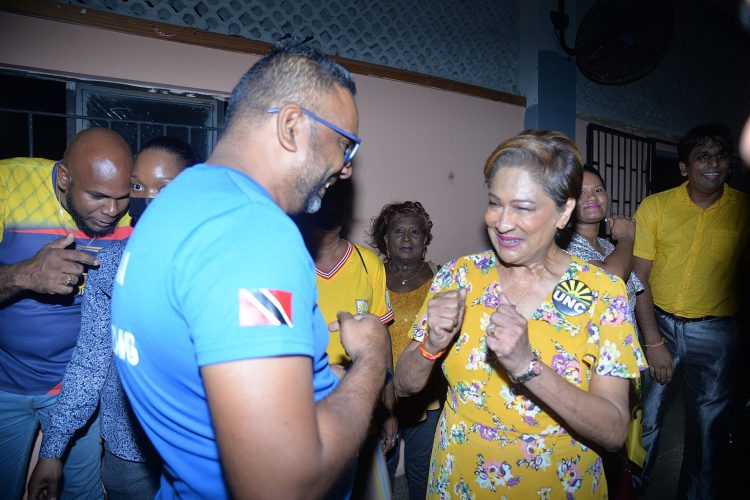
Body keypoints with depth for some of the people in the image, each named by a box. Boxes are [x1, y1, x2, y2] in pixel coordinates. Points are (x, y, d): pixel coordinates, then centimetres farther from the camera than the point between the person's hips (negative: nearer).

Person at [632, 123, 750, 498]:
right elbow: (639, 279, -6)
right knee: (644, 417, 11)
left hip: (715, 332, 1)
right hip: (658, 322, 0)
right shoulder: (654, 207, -5)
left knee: (711, 429, 10)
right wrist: (654, 341, -10)